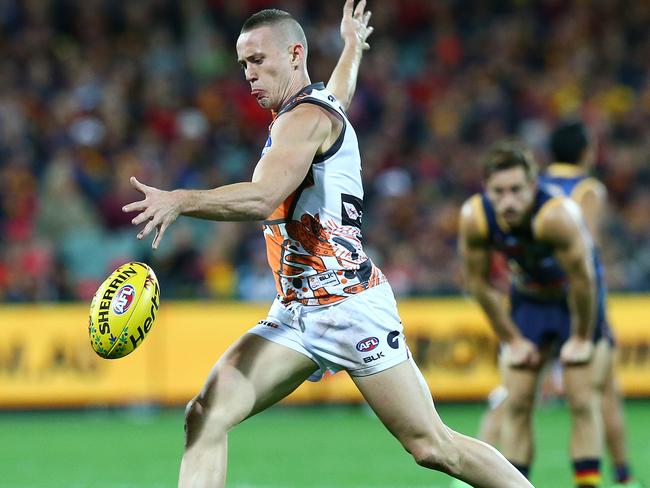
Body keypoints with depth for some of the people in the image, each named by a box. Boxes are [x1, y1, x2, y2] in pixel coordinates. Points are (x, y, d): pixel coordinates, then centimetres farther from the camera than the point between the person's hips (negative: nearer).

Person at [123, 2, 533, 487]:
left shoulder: (306, 117, -12)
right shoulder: (317, 104, 16)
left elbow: (263, 199, -28)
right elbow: (338, 97, 43)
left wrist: (180, 201, -40)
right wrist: (353, 46, 61)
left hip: (350, 303, -9)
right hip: (295, 314, 9)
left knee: (432, 446, -3)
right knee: (206, 418, -9)